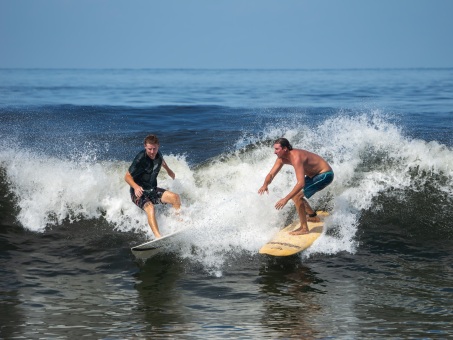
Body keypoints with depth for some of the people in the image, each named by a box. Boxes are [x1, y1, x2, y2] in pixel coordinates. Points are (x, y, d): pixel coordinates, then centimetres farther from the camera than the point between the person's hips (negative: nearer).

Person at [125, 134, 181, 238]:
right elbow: (127, 176, -19)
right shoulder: (140, 159, -21)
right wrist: (136, 187, -38)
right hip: (139, 192, -7)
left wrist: (169, 170, 44)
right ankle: (158, 236, -49)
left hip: (152, 190, 7)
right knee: (149, 207, -35)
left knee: (175, 197, -12)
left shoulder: (157, 154, -1)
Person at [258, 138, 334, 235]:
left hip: (325, 175, -10)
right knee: (294, 194, 19)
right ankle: (313, 217, 38)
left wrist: (286, 199, -43)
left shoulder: (296, 158, -33)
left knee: (297, 197, -18)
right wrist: (265, 185, -25)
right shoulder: (282, 158, -5)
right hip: (314, 175, 10)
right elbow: (271, 174, -2)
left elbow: (301, 183, -40)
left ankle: (304, 228, -10)